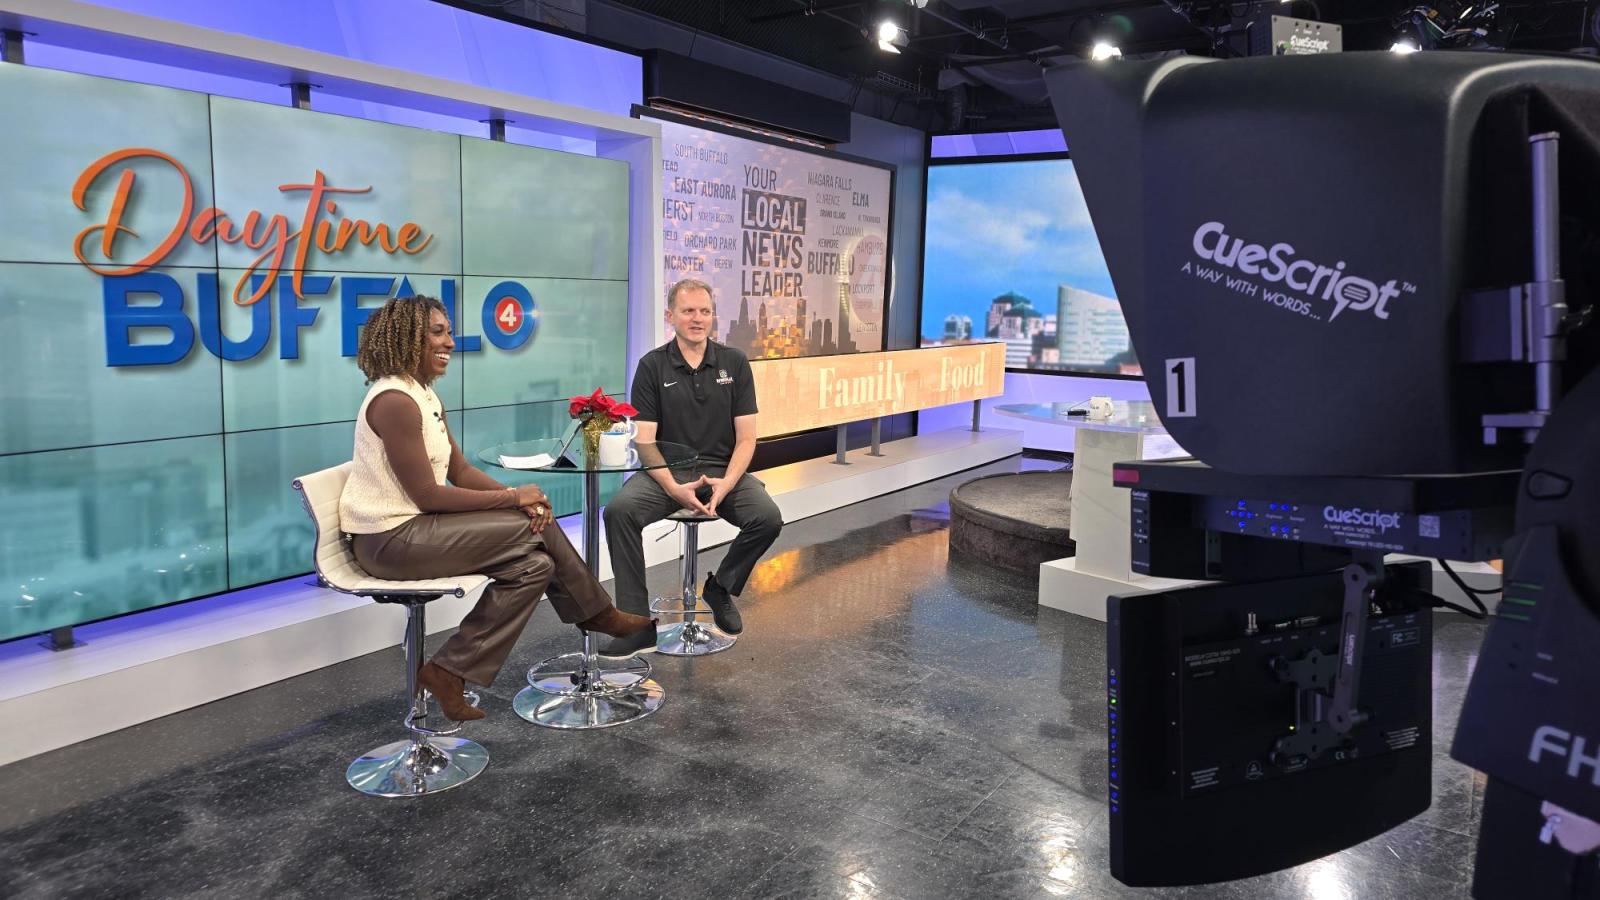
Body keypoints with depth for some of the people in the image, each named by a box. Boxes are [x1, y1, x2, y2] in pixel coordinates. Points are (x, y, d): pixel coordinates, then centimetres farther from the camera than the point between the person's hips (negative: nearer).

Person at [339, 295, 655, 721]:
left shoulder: (423, 394, 12)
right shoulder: (395, 401, -20)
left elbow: (461, 470, 11)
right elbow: (427, 495, -22)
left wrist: (518, 496, -7)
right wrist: (512, 498, -14)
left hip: (412, 526, 10)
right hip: (391, 539, -10)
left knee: (535, 563, -1)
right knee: (538, 526, -12)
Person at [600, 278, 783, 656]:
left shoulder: (734, 363, 3)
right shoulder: (652, 366, -1)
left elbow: (746, 438, 0)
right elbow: (644, 441, -6)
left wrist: (725, 484, -18)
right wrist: (674, 488, -23)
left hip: (723, 471, 1)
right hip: (666, 473, -1)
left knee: (768, 518, -25)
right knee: (620, 510, -29)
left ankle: (720, 587, 3)